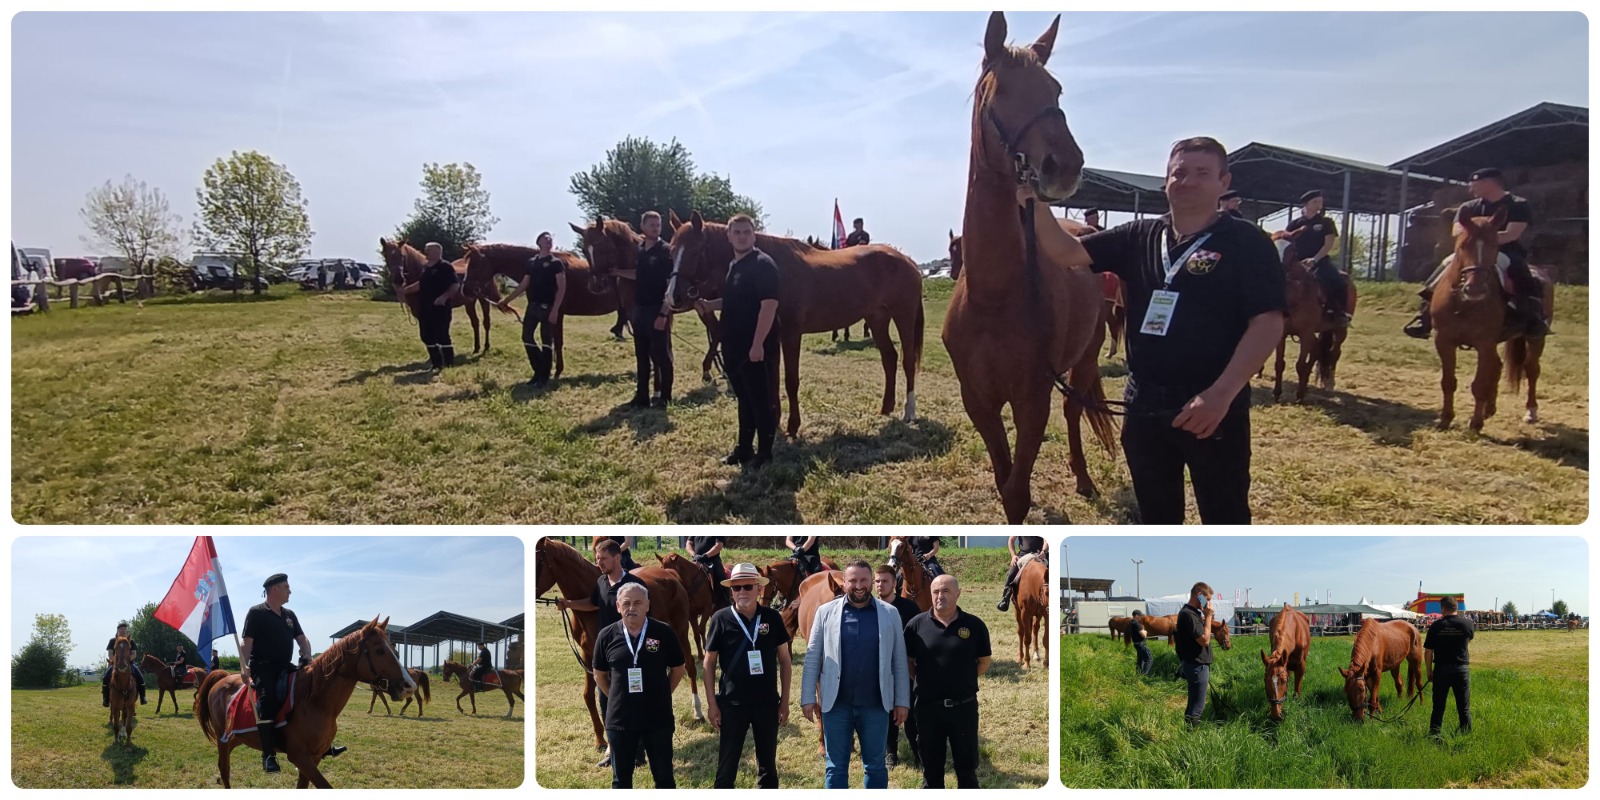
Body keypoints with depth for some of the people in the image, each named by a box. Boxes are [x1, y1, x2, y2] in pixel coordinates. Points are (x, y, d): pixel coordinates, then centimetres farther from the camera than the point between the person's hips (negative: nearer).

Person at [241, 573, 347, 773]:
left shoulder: (289, 615, 17)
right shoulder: (256, 613, -3)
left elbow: (302, 639, 17)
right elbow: (246, 642, -10)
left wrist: (307, 657, -4)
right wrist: (244, 666, -25)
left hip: (284, 667, 7)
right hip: (262, 667, -7)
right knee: (267, 700, -28)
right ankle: (268, 754, -28)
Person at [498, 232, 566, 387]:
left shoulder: (556, 262, -5)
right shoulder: (531, 262, 12)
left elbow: (561, 288, -11)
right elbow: (524, 285, 18)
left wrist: (555, 310, -19)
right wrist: (507, 300, 16)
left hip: (548, 307, -6)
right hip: (532, 306, 6)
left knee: (546, 340, -2)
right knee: (527, 337, 6)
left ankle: (544, 376, 6)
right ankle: (539, 370, 19)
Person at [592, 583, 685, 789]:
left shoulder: (664, 632, -7)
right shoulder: (607, 636, -4)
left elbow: (678, 669, 5)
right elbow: (600, 675, 10)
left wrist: (661, 695, 4)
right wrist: (618, 698, 5)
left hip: (658, 718, -1)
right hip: (620, 719, 1)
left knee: (664, 776, 10)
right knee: (621, 779, 12)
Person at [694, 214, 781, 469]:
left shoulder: (763, 264, -14)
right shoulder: (733, 266, 14)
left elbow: (769, 304, -21)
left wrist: (758, 344, -25)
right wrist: (709, 305, 8)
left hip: (757, 347, -9)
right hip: (734, 346, 9)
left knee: (762, 400, 1)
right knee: (744, 399, 18)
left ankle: (764, 454, 9)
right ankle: (744, 448, 28)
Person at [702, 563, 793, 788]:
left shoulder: (772, 618, -3)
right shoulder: (721, 619, -7)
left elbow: (785, 661, 4)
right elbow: (709, 663, -1)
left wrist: (784, 701, 1)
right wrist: (712, 704, -5)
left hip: (767, 703, 2)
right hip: (732, 704, -2)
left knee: (768, 764, 14)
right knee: (727, 766, 6)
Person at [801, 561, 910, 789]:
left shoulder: (890, 613, 1)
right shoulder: (826, 612, -1)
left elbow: (899, 662, 3)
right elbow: (812, 658, 1)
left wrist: (902, 701, 2)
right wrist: (808, 698, -3)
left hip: (876, 705, 0)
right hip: (836, 704, 0)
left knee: (875, 766, 12)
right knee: (835, 766, 9)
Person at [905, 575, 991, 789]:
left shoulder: (974, 625, -3)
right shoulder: (917, 624, -4)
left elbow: (983, 663, 6)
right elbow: (907, 662, 5)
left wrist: (962, 680, 1)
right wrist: (926, 680, -2)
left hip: (964, 707, 0)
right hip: (928, 707, 0)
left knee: (967, 766, 10)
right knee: (931, 767, 13)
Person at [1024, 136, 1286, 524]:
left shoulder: (1247, 243, -7)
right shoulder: (1138, 237, 6)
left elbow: (1268, 324, -14)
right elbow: (1065, 252, 1)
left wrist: (1221, 394, -24)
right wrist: (1033, 202, -16)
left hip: (1213, 409, -5)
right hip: (1144, 406, 5)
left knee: (1224, 519, 6)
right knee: (1156, 515, 18)